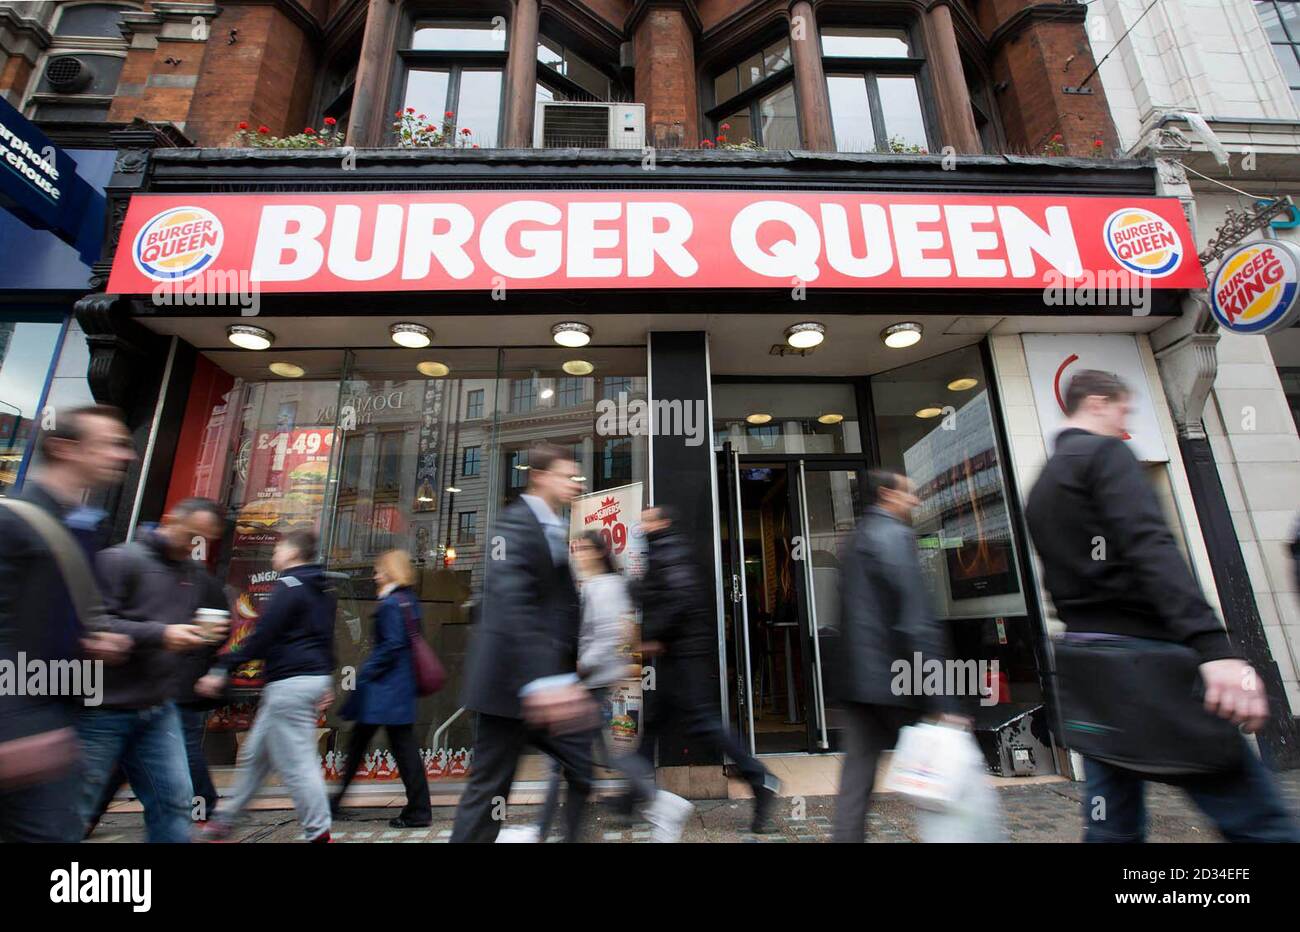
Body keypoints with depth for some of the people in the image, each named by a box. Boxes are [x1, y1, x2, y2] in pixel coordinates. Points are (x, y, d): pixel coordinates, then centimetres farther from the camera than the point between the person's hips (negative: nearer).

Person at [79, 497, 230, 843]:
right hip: (104, 710, -5)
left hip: (159, 711, 6)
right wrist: (159, 634, -26)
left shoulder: (197, 574, 9)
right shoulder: (120, 560, -9)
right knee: (77, 809, 9)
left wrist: (213, 633, -1)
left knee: (175, 802, 6)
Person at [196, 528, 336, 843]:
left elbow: (261, 637, -17)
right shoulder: (323, 589, 15)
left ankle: (319, 833, 4)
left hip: (289, 682, -10)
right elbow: (326, 639, 20)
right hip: (315, 677, 10)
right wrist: (326, 683, 26)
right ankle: (224, 819, 36)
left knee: (296, 763, -2)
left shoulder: (289, 585, -13)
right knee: (255, 752, 22)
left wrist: (221, 670, -12)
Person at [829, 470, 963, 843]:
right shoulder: (895, 535, -11)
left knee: (858, 771, 10)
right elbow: (917, 622, -18)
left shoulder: (854, 540, 17)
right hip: (891, 677, -8)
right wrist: (942, 700, -19)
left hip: (854, 676, 8)